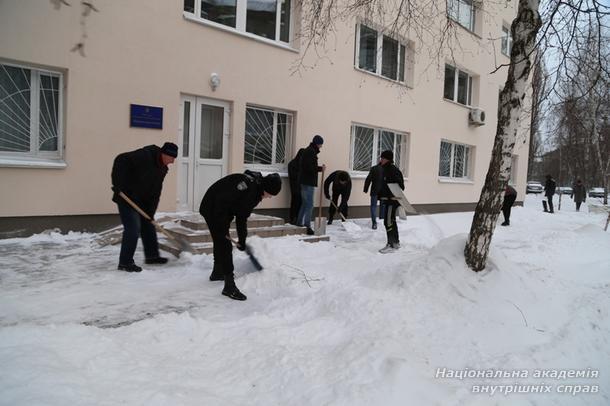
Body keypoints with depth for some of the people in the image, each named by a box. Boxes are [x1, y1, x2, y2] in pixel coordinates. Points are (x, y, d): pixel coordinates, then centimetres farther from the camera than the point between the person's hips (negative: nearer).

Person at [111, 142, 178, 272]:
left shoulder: (162, 169, 3)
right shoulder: (144, 155, -21)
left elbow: (156, 192, 4)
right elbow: (120, 160, -27)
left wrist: (151, 211, -4)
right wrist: (118, 184, -29)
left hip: (142, 200, 9)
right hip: (126, 197, -9)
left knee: (148, 225, 15)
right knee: (133, 228, -13)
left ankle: (152, 255, 30)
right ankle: (125, 262, -3)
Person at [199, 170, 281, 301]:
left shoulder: (255, 193, 3)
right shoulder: (248, 183, -29)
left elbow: (242, 217, 10)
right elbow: (222, 202, -32)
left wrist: (242, 241, 11)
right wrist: (223, 229, -26)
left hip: (222, 211, 10)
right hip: (213, 210, -10)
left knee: (220, 242, 24)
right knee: (225, 246, -11)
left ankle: (217, 273, 44)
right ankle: (230, 286, -7)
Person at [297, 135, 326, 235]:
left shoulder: (308, 151, 18)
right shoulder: (311, 152, -14)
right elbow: (309, 167, -22)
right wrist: (320, 168, -11)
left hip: (305, 181, 11)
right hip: (308, 182, -11)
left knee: (304, 204, 16)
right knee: (309, 205, -9)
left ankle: (299, 223, 22)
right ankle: (307, 226, -8)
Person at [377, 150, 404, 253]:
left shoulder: (393, 170, -16)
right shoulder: (385, 169, 14)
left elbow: (400, 186, -21)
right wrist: (380, 196, 20)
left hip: (391, 200, -10)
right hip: (386, 200, 10)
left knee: (388, 222, -7)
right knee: (391, 221, 18)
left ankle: (391, 244, 1)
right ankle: (396, 242, 29)